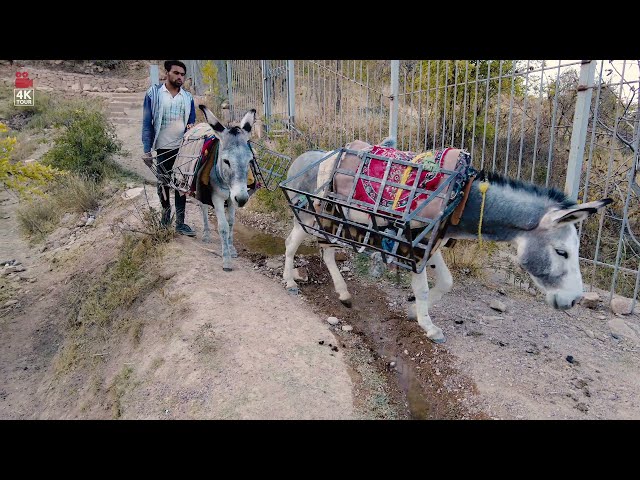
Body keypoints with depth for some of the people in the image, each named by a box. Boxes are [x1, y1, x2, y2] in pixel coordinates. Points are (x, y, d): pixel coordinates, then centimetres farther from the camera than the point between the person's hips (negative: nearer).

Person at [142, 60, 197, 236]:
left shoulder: (188, 97, 5)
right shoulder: (153, 93, -3)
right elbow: (147, 123, -4)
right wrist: (147, 150, -8)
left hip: (183, 148, 2)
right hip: (163, 148, -2)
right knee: (163, 183, 12)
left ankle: (180, 223, 10)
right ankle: (166, 210, 36)